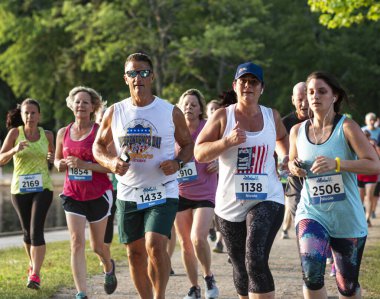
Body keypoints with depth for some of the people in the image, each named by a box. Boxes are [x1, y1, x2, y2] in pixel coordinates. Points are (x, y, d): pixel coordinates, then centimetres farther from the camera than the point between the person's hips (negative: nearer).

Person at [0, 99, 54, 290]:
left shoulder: (47, 135, 1)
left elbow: (53, 157, 18)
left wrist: (53, 158, -6)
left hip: (42, 188, -1)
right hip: (20, 189, 1)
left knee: (36, 230, -16)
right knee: (27, 231, 15)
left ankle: (35, 275, -17)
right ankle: (33, 264, 41)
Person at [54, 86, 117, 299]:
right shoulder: (63, 133, 4)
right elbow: (57, 160, 18)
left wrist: (86, 165, -24)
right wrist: (60, 164, -6)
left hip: (99, 194, -2)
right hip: (73, 194, 3)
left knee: (97, 245, 11)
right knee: (77, 242, -12)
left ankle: (109, 268, 46)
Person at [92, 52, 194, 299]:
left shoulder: (171, 112, -2)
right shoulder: (115, 112, 3)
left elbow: (188, 144, 9)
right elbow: (98, 145, 12)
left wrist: (177, 163, -13)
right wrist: (110, 162, -10)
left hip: (163, 193, -3)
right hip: (128, 193, 3)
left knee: (156, 246, -20)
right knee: (135, 253, 8)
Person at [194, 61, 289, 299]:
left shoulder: (272, 116, 6)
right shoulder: (222, 116, -2)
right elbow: (199, 153, -8)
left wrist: (285, 159, 12)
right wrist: (228, 141, -21)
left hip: (267, 199, -1)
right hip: (231, 205, 1)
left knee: (256, 262, -22)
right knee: (241, 269, 14)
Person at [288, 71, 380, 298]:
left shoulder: (347, 127, -9)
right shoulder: (298, 131, 2)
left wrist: (337, 164, -30)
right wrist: (293, 167, -3)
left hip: (348, 219, -1)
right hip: (311, 213, 1)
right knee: (311, 272, -25)